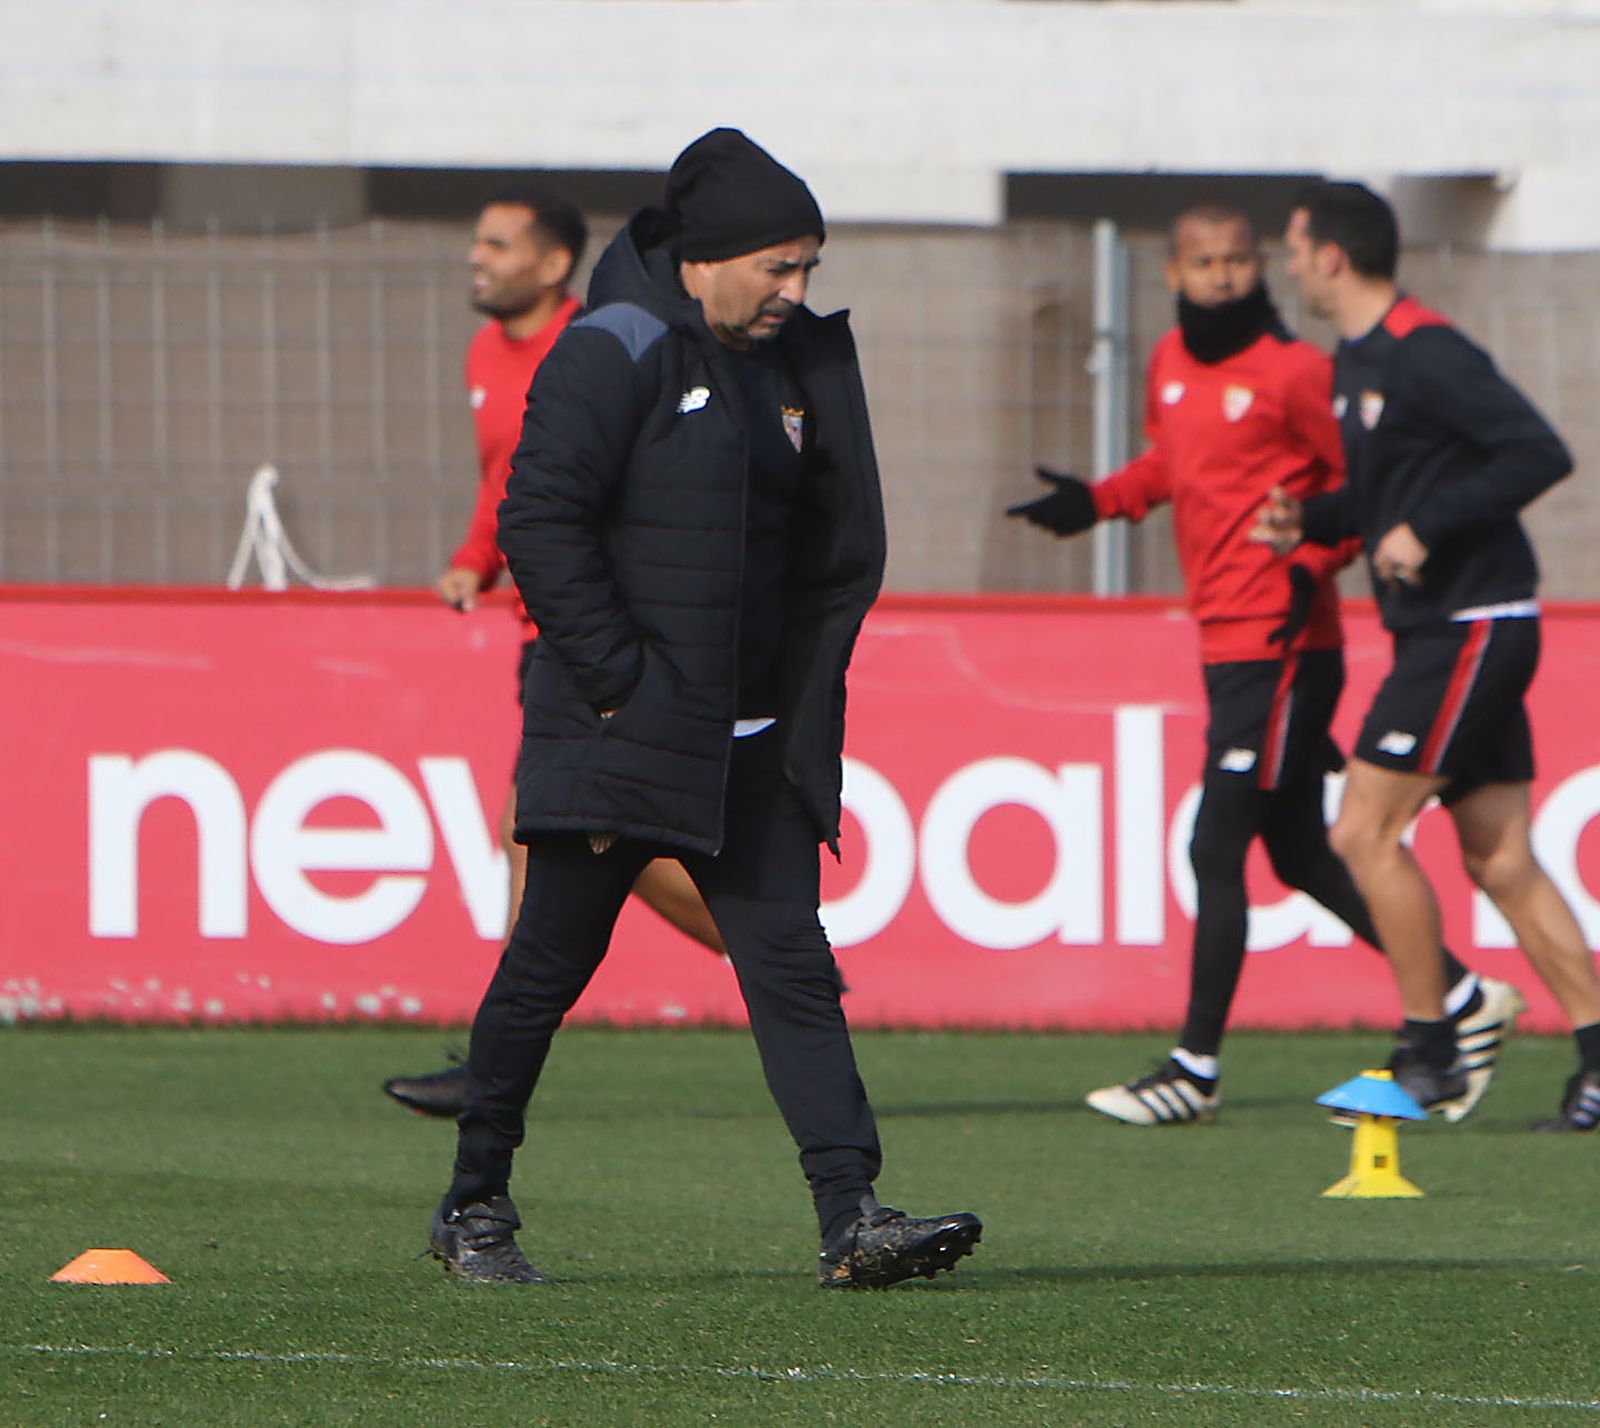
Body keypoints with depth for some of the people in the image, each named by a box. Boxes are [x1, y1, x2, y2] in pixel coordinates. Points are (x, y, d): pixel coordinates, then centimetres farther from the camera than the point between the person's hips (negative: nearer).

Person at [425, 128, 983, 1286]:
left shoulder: (789, 363, 13)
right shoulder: (613, 354, -9)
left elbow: (835, 548, 21)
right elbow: (542, 521, -15)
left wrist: (807, 692, 9)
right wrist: (618, 681, -16)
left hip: (749, 745, 6)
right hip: (616, 734, -6)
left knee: (792, 965, -4)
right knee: (550, 963, 2)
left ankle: (852, 1214, -11)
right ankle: (476, 1204, 16)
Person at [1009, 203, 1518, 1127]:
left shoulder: (1293, 371, -12)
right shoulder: (1171, 364, 11)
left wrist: (1312, 564, -19)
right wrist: (1099, 501, 14)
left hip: (1278, 644, -9)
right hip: (1224, 642, 9)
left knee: (1217, 850, -8)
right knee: (1300, 854, 14)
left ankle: (1197, 1068, -1)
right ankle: (1465, 1000, 23)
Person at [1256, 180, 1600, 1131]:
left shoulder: (1427, 356, -15)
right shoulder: (1356, 364, 14)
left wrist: (1426, 529, -24)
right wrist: (1310, 519, 6)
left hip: (1472, 628, -10)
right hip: (1443, 631, 10)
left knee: (1365, 831, -9)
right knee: (1498, 858, 6)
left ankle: (1429, 1051, -2)